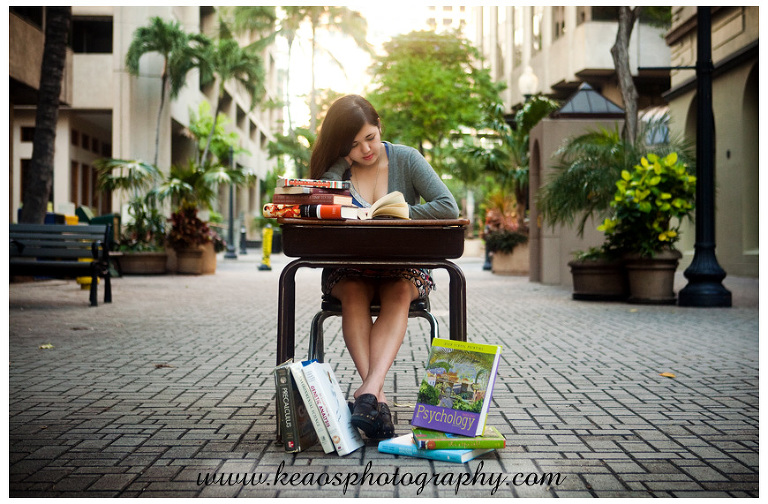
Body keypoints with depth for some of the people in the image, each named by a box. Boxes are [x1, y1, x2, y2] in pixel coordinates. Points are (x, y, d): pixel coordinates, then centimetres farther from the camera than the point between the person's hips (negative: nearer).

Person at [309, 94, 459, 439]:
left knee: (399, 291, -34)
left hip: (404, 267, -1)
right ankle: (378, 396, -43)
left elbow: (448, 207, -15)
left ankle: (369, 390, -48)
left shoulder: (406, 159, -3)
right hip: (348, 269, 1)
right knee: (354, 292, -32)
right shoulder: (336, 167, 1)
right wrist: (343, 160, -18)